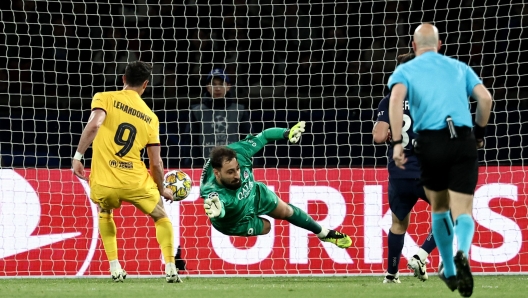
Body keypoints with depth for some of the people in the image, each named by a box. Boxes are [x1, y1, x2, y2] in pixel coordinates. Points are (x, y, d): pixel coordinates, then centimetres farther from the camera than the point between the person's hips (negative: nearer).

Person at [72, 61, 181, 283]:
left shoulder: (104, 98, 3)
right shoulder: (150, 117, 9)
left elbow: (94, 125, -18)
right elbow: (156, 162, 10)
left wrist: (78, 156, -15)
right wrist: (162, 190, 25)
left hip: (104, 182, 0)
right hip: (135, 181, 0)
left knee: (104, 214, 33)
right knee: (161, 217, 24)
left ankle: (115, 269, 22)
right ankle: (170, 269, 8)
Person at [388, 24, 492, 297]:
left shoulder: (405, 70, 12)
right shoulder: (459, 67, 19)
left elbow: (396, 98, -9)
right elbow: (484, 97, 6)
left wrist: (397, 143, -13)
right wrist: (479, 133, 20)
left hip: (430, 142, 0)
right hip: (464, 141, 0)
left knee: (439, 207, 22)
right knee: (462, 212, -1)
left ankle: (449, 271, 30)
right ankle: (462, 253, -34)